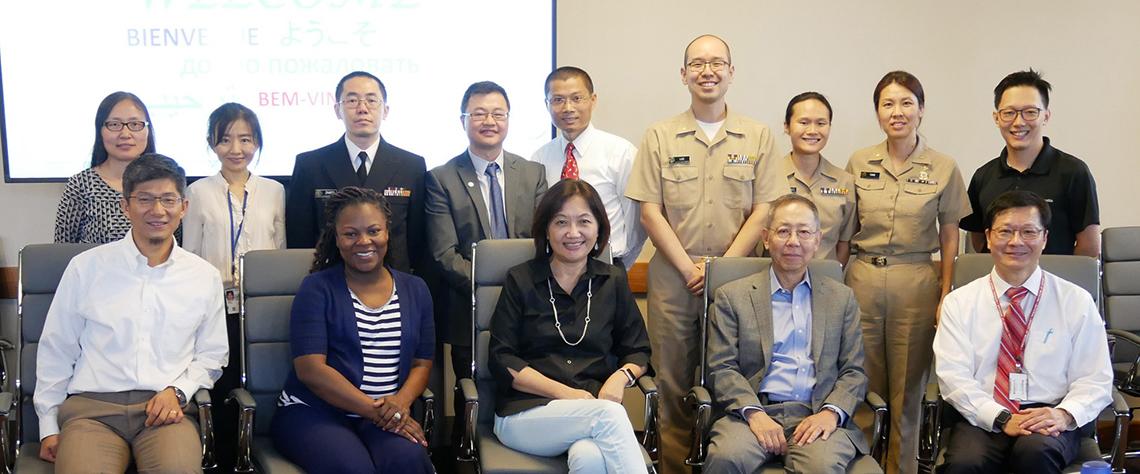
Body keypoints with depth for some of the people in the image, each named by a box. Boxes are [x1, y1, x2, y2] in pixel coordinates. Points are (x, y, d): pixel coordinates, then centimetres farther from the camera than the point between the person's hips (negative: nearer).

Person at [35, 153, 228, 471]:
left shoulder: (205, 277, 10)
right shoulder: (85, 267, 7)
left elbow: (211, 355, 17)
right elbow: (57, 351, 12)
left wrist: (177, 391, -1)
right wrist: (49, 426, 9)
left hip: (166, 409, 1)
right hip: (92, 407, 0)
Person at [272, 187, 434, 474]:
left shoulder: (415, 290, 12)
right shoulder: (317, 288, 0)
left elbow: (422, 363, 12)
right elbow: (310, 368, -10)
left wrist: (401, 402, -11)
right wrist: (374, 409, -18)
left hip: (387, 415, 3)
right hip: (312, 412, -3)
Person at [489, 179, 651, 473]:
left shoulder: (613, 281, 14)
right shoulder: (520, 281, 8)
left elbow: (638, 352, 15)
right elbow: (502, 360, 1)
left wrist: (621, 377, -9)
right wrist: (563, 392, -12)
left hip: (596, 409, 1)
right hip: (525, 412, -1)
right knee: (608, 414, -31)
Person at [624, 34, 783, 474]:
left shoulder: (758, 136, 4)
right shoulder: (659, 137, 4)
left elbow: (763, 211, 0)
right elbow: (650, 211, -1)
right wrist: (689, 268, -8)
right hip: (674, 277, 0)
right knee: (674, 382, 6)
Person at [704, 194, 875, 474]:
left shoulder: (842, 298, 18)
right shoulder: (732, 296, 11)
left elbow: (854, 371, 13)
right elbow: (722, 368, 4)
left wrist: (831, 412, -7)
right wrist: (754, 414, -13)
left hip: (818, 416, 1)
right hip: (754, 412, -1)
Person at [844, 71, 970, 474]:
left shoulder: (944, 168, 0)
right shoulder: (859, 163, 5)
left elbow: (949, 239, 2)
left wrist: (946, 298, -4)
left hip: (916, 282, -1)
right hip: (863, 279, 2)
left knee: (907, 389, 7)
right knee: (865, 385, 8)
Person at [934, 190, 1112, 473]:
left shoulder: (1077, 301, 9)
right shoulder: (959, 302, 8)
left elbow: (1094, 380, 6)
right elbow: (954, 377, -1)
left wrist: (1064, 414, -15)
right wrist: (1001, 418, -16)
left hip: (1049, 421, 0)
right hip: (983, 420, 0)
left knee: (1036, 451, -35)